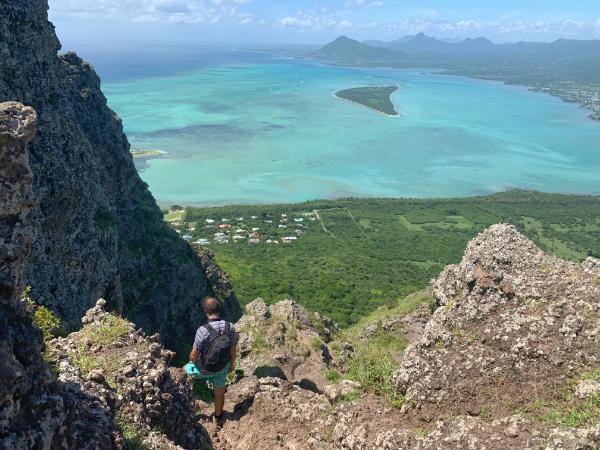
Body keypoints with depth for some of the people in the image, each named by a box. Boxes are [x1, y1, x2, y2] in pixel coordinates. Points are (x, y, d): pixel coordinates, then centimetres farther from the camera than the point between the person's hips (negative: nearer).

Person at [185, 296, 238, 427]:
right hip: (223, 367, 4)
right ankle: (218, 418, 49)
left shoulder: (203, 330, -32)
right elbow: (233, 350, -4)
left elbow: (194, 354, -20)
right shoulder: (231, 328, -19)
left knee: (185, 370, 28)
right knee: (220, 393, 26)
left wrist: (191, 361, 4)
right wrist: (232, 364, 16)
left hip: (205, 369, -3)